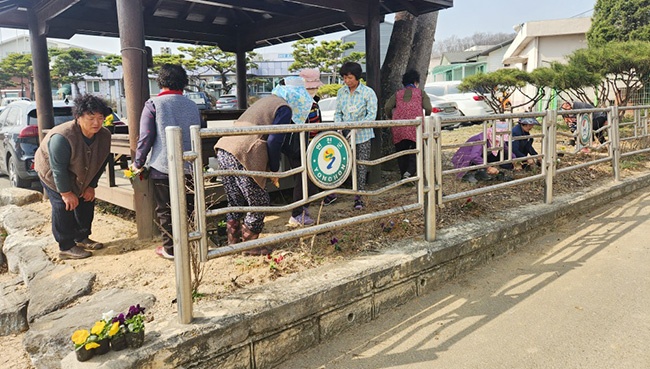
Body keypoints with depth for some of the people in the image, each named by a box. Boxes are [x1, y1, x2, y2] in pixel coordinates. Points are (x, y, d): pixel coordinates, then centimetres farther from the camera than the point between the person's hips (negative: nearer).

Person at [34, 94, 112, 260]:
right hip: (52, 174, -6)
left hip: (81, 177, 6)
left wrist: (91, 186, -5)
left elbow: (101, 163, -6)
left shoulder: (104, 136, -19)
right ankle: (66, 247, -3)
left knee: (86, 203, 7)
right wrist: (66, 193, -24)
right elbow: (58, 169, -31)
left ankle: (82, 238, 24)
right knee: (64, 207, -12)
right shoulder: (62, 137, -38)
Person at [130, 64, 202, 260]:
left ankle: (170, 249, 14)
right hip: (189, 166, 4)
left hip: (162, 167, -4)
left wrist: (138, 163, 2)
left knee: (165, 211, 8)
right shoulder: (192, 105, 6)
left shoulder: (153, 104, -6)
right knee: (189, 207, 15)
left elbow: (145, 137, -9)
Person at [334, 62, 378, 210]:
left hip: (362, 136, -3)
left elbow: (372, 115, -9)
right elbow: (337, 113, 11)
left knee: (361, 167, 1)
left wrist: (356, 127, -20)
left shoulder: (368, 92, -5)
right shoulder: (341, 92, 7)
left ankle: (359, 197, 10)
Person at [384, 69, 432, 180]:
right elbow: (428, 108, -2)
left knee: (401, 151, 12)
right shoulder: (420, 93, 11)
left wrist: (391, 118, 19)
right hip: (415, 125, -2)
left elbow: (387, 107, 3)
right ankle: (409, 172, -20)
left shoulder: (398, 94, 16)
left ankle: (403, 176, 16)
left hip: (398, 128, 2)